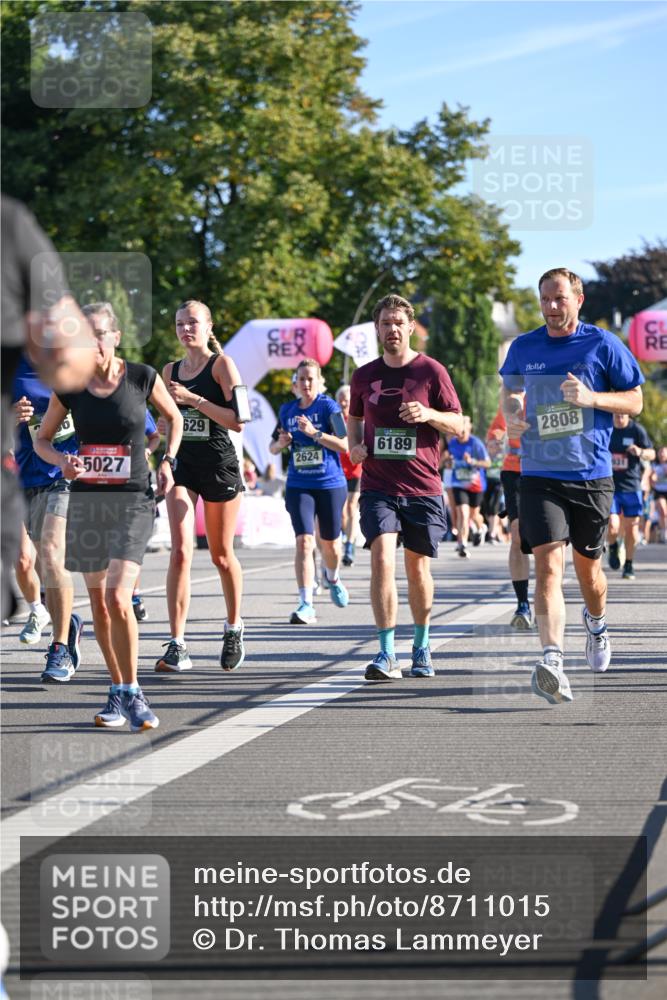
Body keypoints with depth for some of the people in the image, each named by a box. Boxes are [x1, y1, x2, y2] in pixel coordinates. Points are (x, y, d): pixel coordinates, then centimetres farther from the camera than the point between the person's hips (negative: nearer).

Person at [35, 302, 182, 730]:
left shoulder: (143, 377, -4)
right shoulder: (69, 386, 0)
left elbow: (174, 418, 14)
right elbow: (42, 439, 11)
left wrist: (167, 460, 2)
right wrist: (62, 461, -10)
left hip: (133, 500, -3)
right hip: (87, 499, 3)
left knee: (118, 598, -17)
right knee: (99, 601, 8)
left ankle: (133, 694, -4)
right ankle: (118, 693, 21)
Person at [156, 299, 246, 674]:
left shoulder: (222, 365, -5)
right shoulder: (171, 371, 11)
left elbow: (237, 420, -15)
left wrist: (194, 399, -20)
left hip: (218, 464, -3)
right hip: (181, 463, 3)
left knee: (221, 554, 8)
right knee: (181, 550, -13)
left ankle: (234, 628, 32)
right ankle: (178, 646, -18)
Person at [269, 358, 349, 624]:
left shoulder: (328, 407, -6)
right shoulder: (287, 410, 8)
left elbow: (345, 444, -15)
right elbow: (273, 448, 18)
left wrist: (315, 433, -25)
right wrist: (281, 443, -5)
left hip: (330, 484, -2)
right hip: (299, 486, 2)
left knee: (330, 543, 13)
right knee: (304, 542, -14)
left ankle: (332, 579, 47)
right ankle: (306, 605, -19)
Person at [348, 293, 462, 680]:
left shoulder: (431, 371, 0)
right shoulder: (364, 376, 8)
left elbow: (459, 425, 1)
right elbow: (354, 419, 24)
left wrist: (428, 414, -18)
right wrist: (355, 445, 3)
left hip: (423, 488, -1)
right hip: (378, 486, 1)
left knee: (418, 568, 7)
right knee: (382, 559, -16)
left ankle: (422, 646, 27)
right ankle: (387, 654, -18)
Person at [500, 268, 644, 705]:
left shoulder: (602, 345, -2)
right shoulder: (523, 348, 5)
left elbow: (635, 401, 3)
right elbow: (512, 389, 24)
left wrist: (591, 398, -14)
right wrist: (512, 415, 2)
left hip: (591, 476, 0)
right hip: (540, 476, 0)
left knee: (587, 565, 13)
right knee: (549, 563, -16)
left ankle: (597, 624, 47)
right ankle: (552, 661, -27)